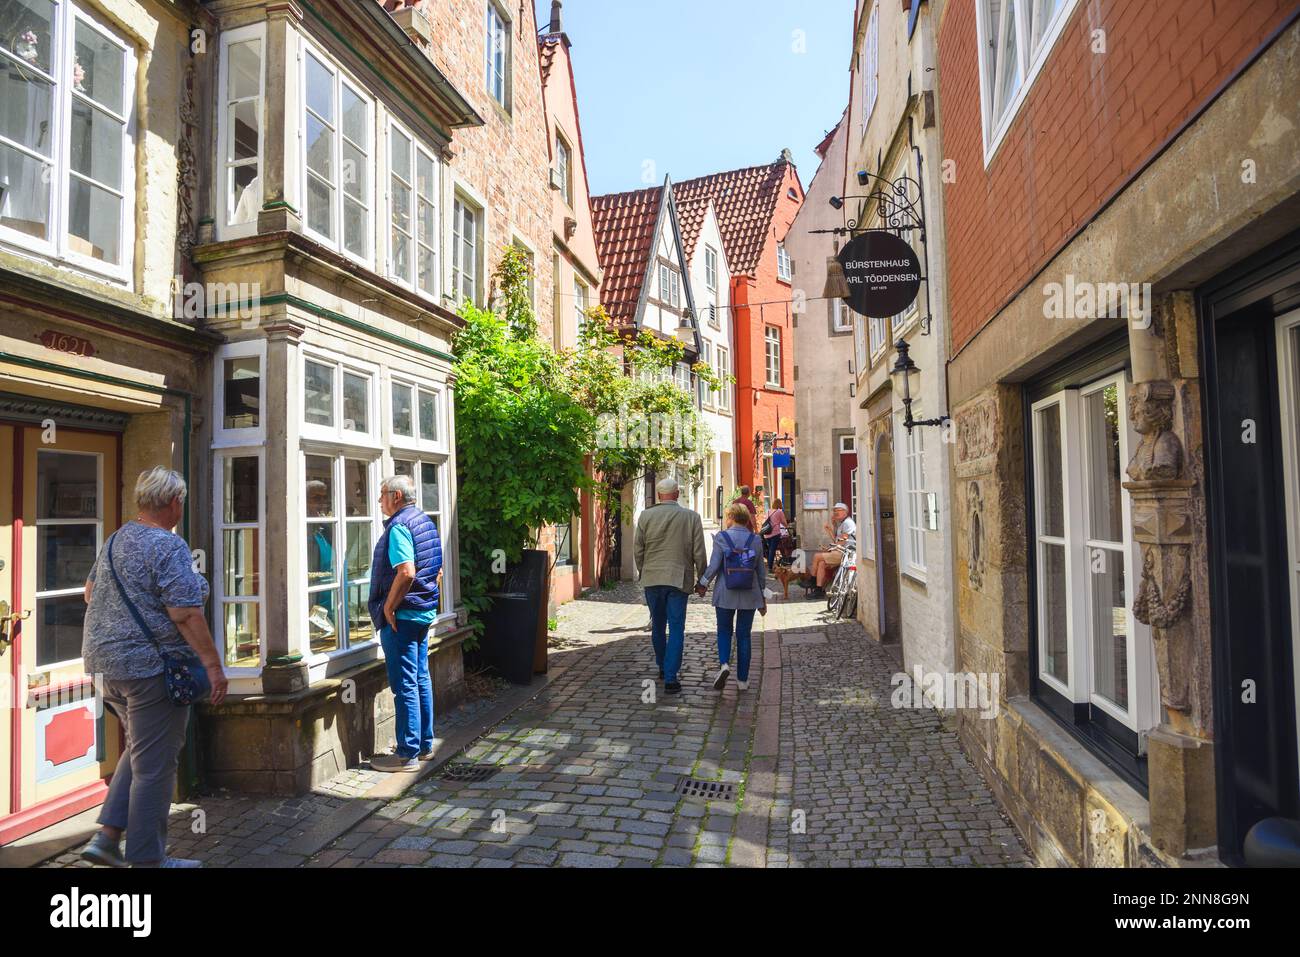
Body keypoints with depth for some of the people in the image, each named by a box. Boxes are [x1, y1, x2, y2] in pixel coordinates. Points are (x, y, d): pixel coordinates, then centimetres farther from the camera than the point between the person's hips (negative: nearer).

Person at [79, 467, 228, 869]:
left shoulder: (114, 540, 10)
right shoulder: (168, 546, -18)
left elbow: (90, 591, 25)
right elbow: (185, 613, -23)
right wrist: (212, 664, -21)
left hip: (106, 660, 9)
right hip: (150, 665, -9)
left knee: (138, 750, 25)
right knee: (154, 764, 3)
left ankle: (107, 835, 21)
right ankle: (147, 859, 14)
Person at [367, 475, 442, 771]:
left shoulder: (399, 526, -16)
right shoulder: (426, 521, 13)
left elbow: (406, 572, -28)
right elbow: (437, 570, 18)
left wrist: (389, 607, -18)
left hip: (401, 616, -9)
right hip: (425, 611, 9)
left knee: (404, 685, -2)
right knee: (421, 679, 15)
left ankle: (407, 754, 5)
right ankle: (425, 745, 25)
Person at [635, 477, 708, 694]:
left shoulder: (646, 516, -1)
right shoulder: (691, 517, -4)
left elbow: (639, 550, 4)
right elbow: (699, 553, -2)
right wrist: (702, 578, 9)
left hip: (652, 578, 2)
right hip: (679, 579, -2)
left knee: (658, 625, 17)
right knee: (676, 629, 2)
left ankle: (663, 668, 33)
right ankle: (670, 677, -3)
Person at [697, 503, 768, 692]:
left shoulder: (721, 537, -8)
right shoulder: (755, 540, 1)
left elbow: (714, 566, -11)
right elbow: (761, 571, 5)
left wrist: (703, 583, 4)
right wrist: (763, 597, 14)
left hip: (725, 593, -2)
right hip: (749, 595, 2)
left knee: (724, 631, 14)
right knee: (743, 635, 10)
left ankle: (724, 664, -9)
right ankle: (742, 679, 13)